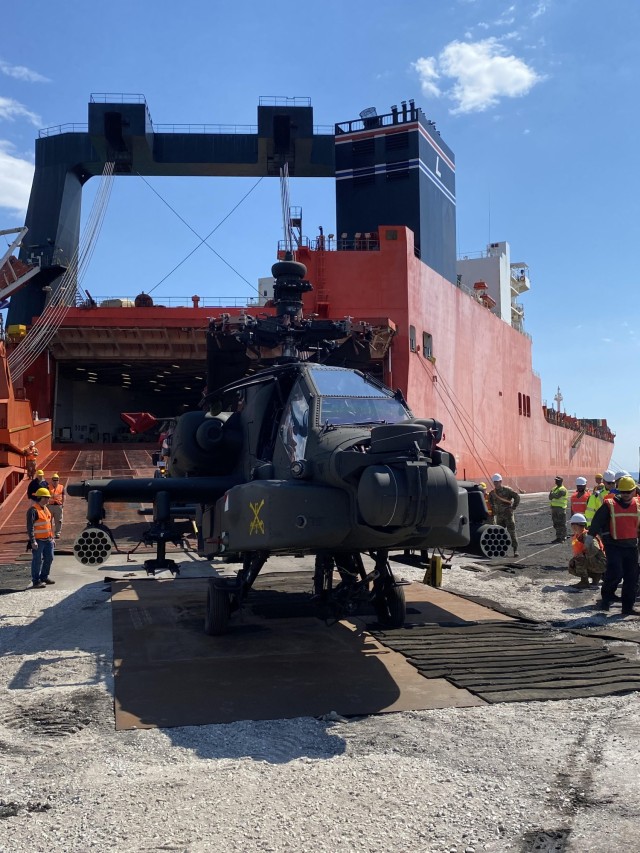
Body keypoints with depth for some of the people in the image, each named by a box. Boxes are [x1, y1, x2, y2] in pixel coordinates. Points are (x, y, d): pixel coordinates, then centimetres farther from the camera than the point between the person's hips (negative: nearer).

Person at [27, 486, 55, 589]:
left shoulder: (46, 509, 14)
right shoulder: (33, 510, -14)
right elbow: (30, 527, -18)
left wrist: (52, 537, 21)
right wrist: (33, 541, -22)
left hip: (48, 539, 9)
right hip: (38, 541, -9)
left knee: (49, 558, 15)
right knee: (37, 560, -2)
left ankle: (44, 577, 31)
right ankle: (36, 581, 5)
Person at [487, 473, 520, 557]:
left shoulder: (507, 490, -9)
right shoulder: (492, 493, 5)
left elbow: (517, 497, -6)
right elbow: (491, 503, 23)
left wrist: (513, 508, -9)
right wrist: (493, 511, 12)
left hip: (508, 514, -5)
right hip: (499, 516, 5)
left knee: (512, 532, -7)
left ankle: (515, 550, -6)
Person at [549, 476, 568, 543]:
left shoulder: (562, 489, -9)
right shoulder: (554, 488, 18)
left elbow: (557, 496, -23)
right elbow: (550, 497, 10)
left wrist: (552, 494, -6)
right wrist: (554, 495, -10)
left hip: (561, 508, -9)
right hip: (554, 507, 9)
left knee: (562, 524, -4)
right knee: (556, 523, 11)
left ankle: (563, 537, 0)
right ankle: (558, 537, 18)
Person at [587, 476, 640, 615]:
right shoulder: (609, 505, -6)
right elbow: (597, 520, -3)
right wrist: (590, 535, -3)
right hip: (613, 545, -4)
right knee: (615, 572, -15)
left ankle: (628, 606, 16)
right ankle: (606, 597, 11)